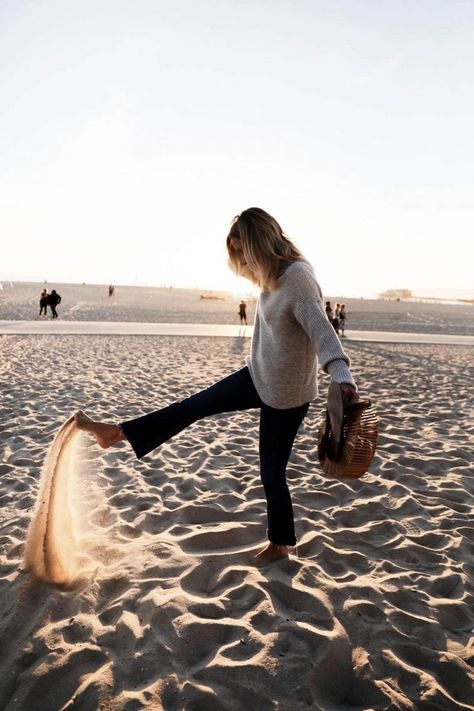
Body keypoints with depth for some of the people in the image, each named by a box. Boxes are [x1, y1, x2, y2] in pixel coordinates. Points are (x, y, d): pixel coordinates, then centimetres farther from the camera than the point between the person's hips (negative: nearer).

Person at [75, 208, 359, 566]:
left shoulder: (298, 277, -24)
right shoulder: (274, 276, 5)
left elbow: (321, 328, -37)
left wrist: (343, 377, -50)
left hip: (286, 393, -9)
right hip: (257, 377, 9)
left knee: (272, 471, 6)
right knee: (193, 405, 13)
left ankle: (280, 544, 29)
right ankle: (118, 433, 24)